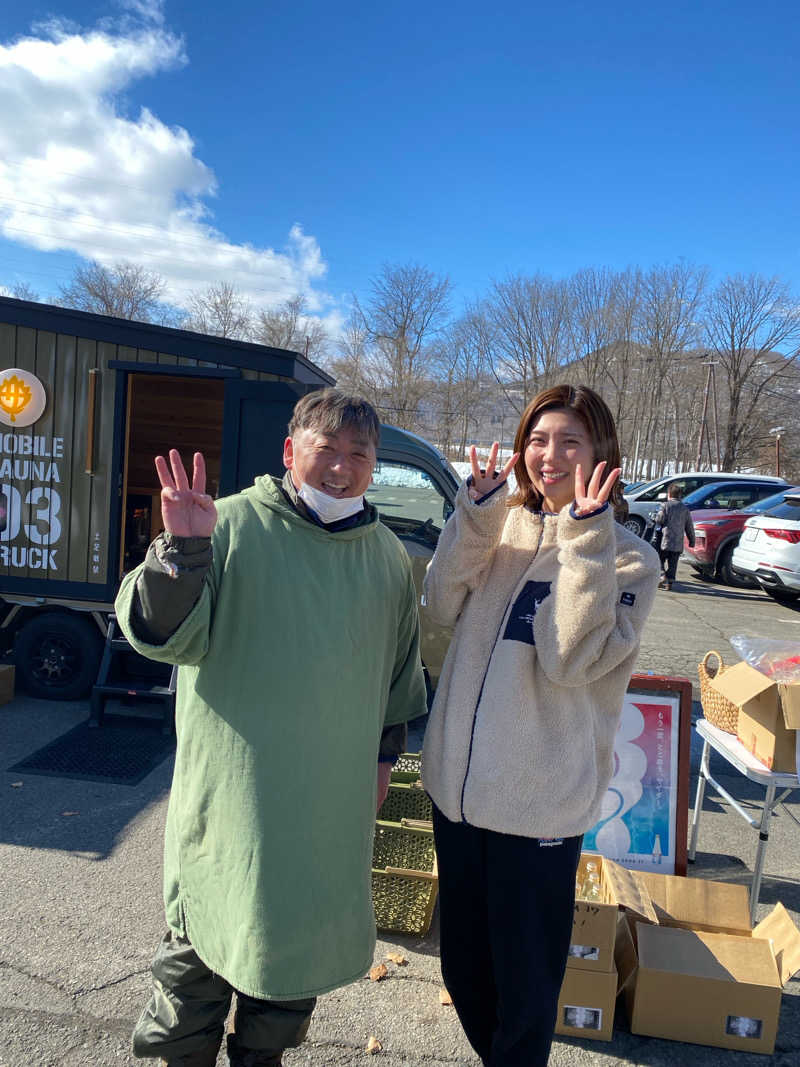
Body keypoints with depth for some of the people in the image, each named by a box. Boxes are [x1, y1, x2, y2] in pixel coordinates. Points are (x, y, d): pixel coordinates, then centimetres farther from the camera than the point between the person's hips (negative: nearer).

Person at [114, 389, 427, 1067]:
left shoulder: (388, 555, 4)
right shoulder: (234, 525, -11)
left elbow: (403, 664, 15)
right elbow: (165, 635, -17)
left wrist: (385, 753, 15)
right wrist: (182, 551, -33)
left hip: (335, 801, 4)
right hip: (233, 794, -4)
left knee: (302, 940, 20)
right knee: (204, 939, 13)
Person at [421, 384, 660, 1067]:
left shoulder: (628, 559, -9)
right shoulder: (504, 526, 4)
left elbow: (572, 661, -21)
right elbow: (444, 607, -7)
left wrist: (583, 540, -25)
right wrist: (476, 514, -16)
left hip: (541, 801, -4)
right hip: (458, 783, 5)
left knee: (525, 983, 15)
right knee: (463, 967, 24)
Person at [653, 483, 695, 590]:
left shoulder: (665, 506, -5)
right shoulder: (685, 508, 9)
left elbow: (659, 520, -12)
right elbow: (689, 527, 11)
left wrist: (654, 517, 11)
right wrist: (692, 540, 18)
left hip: (665, 541, -3)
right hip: (678, 543, 3)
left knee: (659, 560, 9)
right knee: (672, 563, 9)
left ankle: (663, 576, -8)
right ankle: (669, 582, 8)